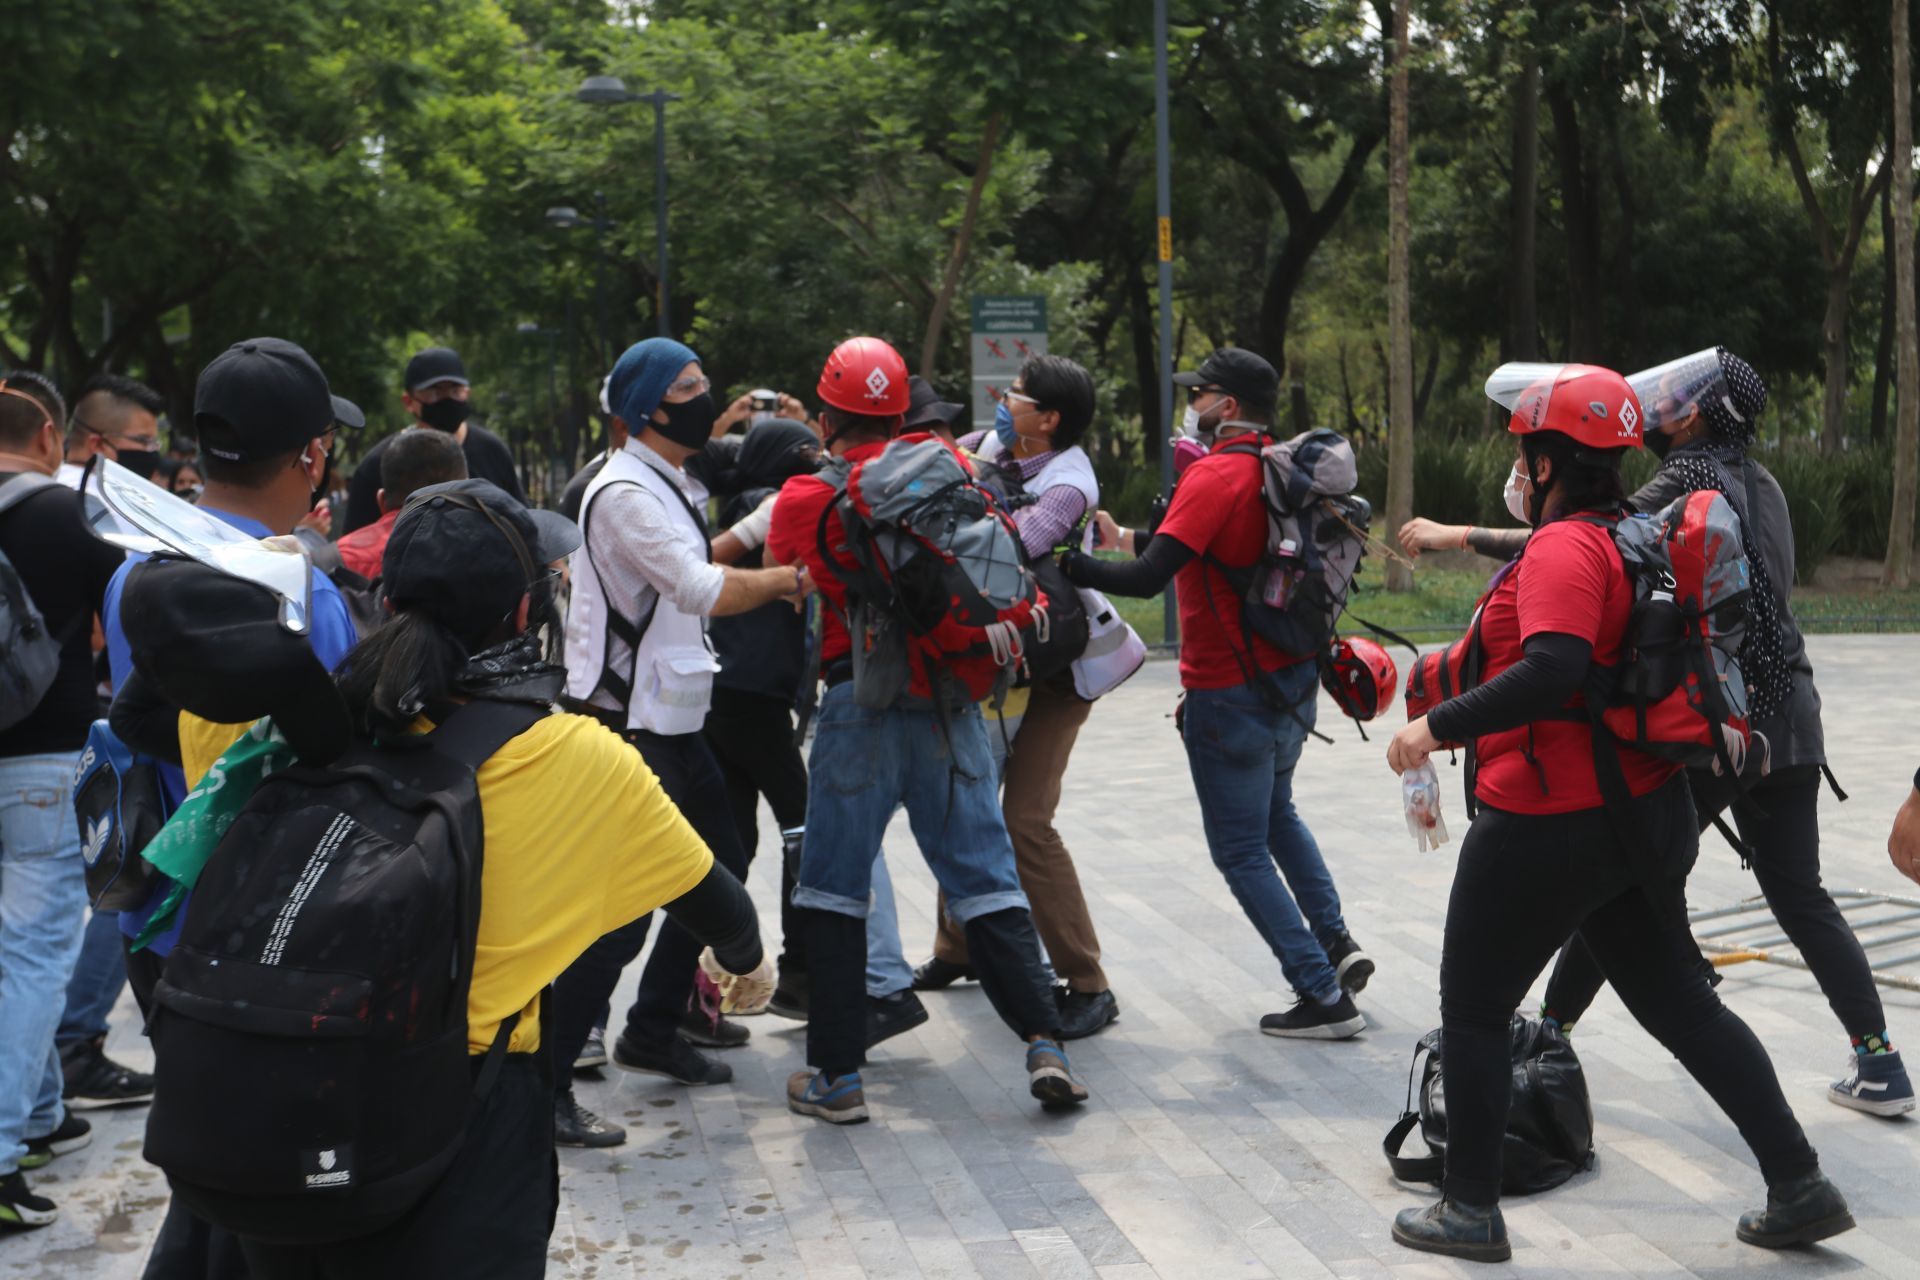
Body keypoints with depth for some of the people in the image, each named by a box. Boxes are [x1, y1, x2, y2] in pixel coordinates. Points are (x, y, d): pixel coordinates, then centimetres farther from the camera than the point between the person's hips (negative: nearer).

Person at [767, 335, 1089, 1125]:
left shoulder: (806, 499, -3)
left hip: (863, 698, -3)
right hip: (953, 703, 3)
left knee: (834, 888, 7)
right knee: (985, 878, 9)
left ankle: (837, 1075, 8)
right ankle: (1044, 1045, 1)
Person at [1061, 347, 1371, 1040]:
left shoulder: (1214, 475, -20)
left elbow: (1149, 578, -29)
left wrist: (1069, 565, -19)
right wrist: (1127, 538, 19)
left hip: (1230, 692, -9)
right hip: (1292, 679, 9)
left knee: (1241, 850, 3)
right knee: (1276, 813, 30)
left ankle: (1323, 996, 3)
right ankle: (1336, 942, 25)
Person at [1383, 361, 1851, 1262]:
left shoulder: (1563, 548, -19)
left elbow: (1551, 672, -33)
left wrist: (1438, 726, -26)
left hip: (1548, 827, -9)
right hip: (1642, 814, 9)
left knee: (1472, 1010, 7)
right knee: (1677, 1001, 18)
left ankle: (1470, 1211, 17)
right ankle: (1800, 1188, 20)